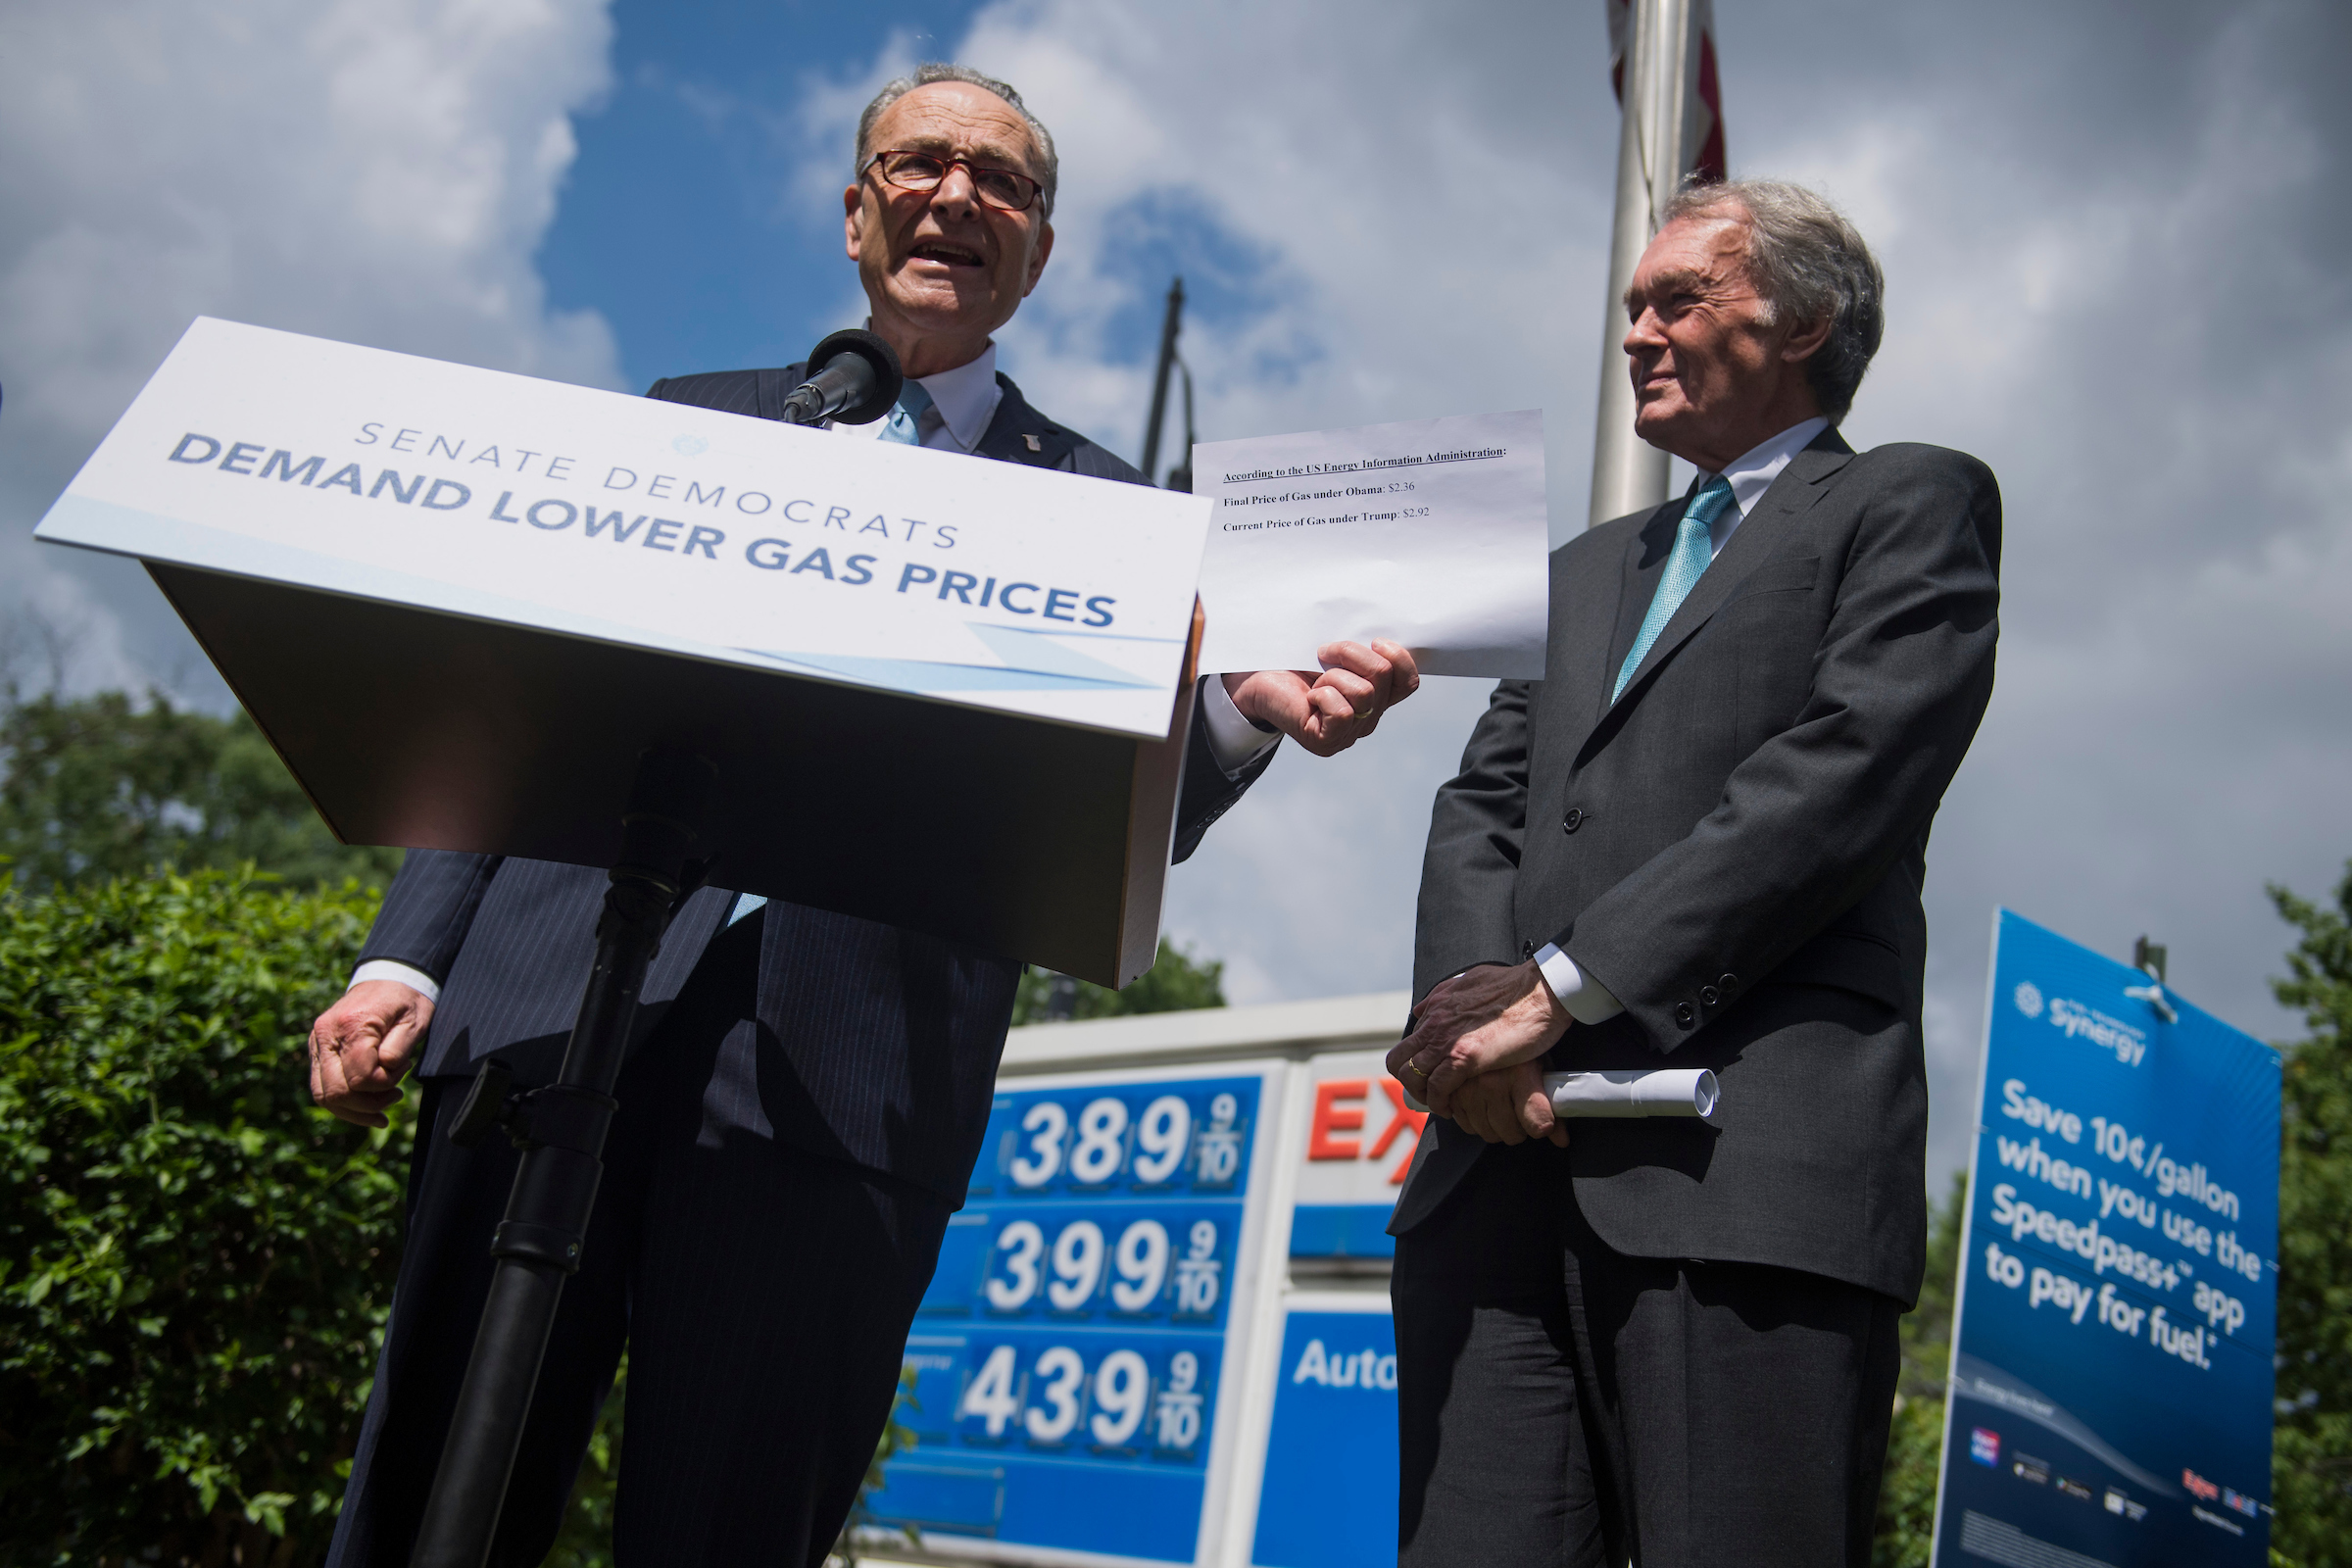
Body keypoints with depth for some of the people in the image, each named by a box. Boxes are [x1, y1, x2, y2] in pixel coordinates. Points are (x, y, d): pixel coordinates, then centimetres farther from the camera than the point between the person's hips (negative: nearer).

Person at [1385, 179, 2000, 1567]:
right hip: (1504, 1159, 6)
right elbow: (1480, 807, 18)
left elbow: (1840, 777, -7)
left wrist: (1559, 984, -12)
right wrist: (1469, 1001, -3)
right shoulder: (1591, 568, 30)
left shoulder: (1912, 504, 9)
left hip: (1742, 1166, -6)